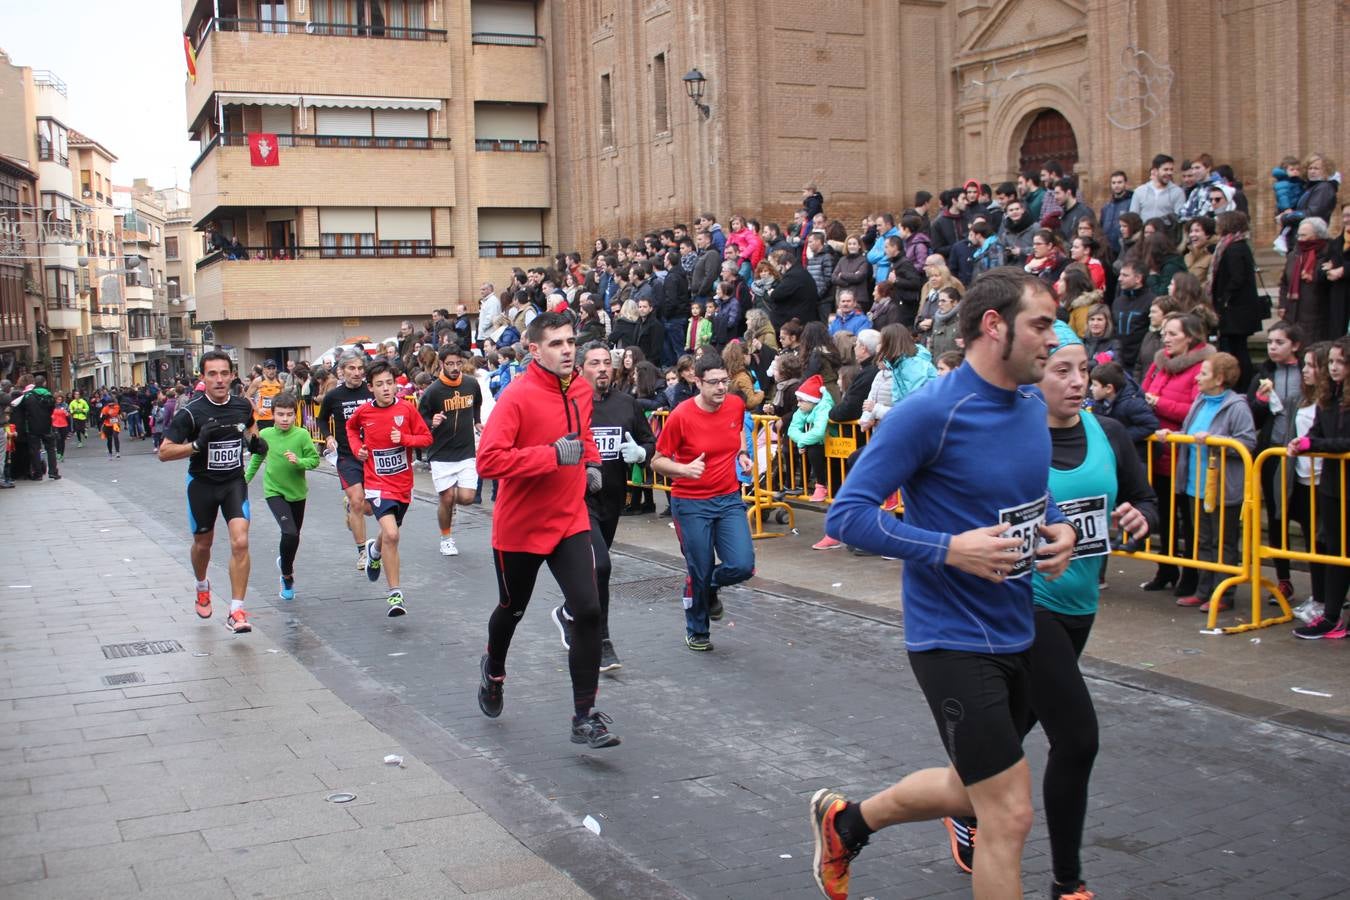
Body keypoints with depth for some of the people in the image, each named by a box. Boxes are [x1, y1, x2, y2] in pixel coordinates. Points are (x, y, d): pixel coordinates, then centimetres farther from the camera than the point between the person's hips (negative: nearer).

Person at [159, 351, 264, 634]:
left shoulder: (243, 406, -5)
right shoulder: (190, 413, -17)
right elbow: (164, 452, -17)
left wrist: (254, 441, -1)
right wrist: (197, 444, -32)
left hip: (235, 482, 1)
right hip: (202, 484, -1)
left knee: (240, 542, -16)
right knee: (203, 543, 17)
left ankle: (236, 611, -11)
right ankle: (202, 586, 50)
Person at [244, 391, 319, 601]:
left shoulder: (302, 435, -12)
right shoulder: (265, 434, -7)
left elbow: (314, 459, -8)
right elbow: (256, 459, 11)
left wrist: (299, 461, -26)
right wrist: (245, 479, 19)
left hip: (297, 492, 2)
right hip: (274, 491, -2)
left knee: (294, 535, 17)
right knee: (290, 533, -19)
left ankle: (284, 561, 49)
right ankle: (287, 576, 2)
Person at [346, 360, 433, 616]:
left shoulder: (406, 409, -7)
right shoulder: (363, 412, -6)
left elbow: (426, 438, -2)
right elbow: (351, 427, 17)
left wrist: (404, 439, -19)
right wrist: (357, 447, 1)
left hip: (403, 482, 3)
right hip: (378, 483, -3)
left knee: (390, 532, 21)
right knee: (391, 534, -20)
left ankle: (375, 550, 59)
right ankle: (395, 594, -13)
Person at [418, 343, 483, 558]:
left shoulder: (472, 384, 1)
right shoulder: (433, 391, -11)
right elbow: (420, 420, -4)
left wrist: (477, 422, 17)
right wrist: (432, 423, -21)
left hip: (466, 452, 3)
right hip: (441, 454, -3)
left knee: (466, 497, -7)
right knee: (446, 498, -1)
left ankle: (450, 497, 30)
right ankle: (446, 538, 23)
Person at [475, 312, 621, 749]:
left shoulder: (583, 391, 1)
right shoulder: (517, 397, -19)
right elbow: (488, 460, -28)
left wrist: (591, 462, 5)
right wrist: (553, 454, -30)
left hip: (569, 521, 4)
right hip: (520, 526, -4)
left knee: (588, 611, -11)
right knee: (513, 610, 19)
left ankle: (585, 716, -2)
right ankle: (493, 669, 52)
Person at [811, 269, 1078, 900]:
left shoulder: (1032, 407, 5)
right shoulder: (931, 411, -19)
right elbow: (846, 515, -19)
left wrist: (1058, 529, 0)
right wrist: (951, 548, -27)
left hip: (1015, 631, 8)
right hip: (953, 638, -8)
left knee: (969, 790, 22)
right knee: (1010, 814, -5)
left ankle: (844, 822, 45)